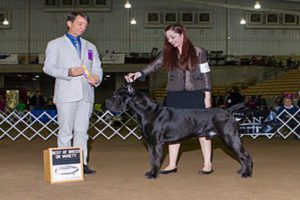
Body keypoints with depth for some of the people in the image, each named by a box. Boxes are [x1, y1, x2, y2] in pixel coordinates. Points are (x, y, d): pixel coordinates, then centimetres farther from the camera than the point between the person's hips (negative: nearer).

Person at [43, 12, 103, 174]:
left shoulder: (90, 47, 23)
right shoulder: (55, 44, 10)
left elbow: (97, 68, 16)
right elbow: (48, 67, -1)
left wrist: (96, 77, -8)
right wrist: (68, 72, -17)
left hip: (86, 94, 4)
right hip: (66, 93, -4)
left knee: (82, 131, 4)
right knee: (65, 131, -2)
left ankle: (81, 163, 7)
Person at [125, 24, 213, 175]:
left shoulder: (198, 52, -1)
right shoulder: (167, 53, 7)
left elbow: (206, 74, 0)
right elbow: (154, 65, -6)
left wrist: (207, 96, -4)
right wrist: (138, 74, -22)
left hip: (195, 94, -3)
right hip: (174, 95, 4)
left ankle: (208, 164, 9)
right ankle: (172, 164, 14)